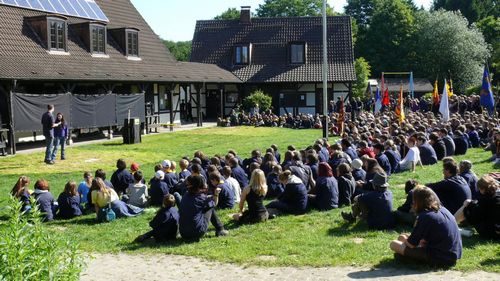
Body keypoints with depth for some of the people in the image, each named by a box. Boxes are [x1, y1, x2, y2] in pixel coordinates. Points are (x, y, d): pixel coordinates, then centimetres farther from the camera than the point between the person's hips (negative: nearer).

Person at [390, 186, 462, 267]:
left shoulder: (425, 216, -16)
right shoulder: (443, 210, 8)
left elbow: (411, 244, -10)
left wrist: (404, 239, 12)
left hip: (439, 259, -8)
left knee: (394, 244, -7)